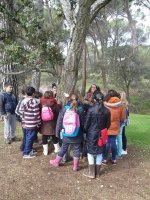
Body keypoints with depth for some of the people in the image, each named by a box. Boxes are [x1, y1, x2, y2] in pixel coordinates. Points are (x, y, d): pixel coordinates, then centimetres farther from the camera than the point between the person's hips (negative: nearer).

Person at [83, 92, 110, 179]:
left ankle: (91, 172, 16)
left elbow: (87, 123, -8)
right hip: (101, 134, 3)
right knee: (99, 152, 14)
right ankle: (97, 172, 25)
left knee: (90, 152, 10)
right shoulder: (107, 111, -5)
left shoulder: (91, 110, -15)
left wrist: (86, 131, 10)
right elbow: (108, 124, 3)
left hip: (91, 134, -3)